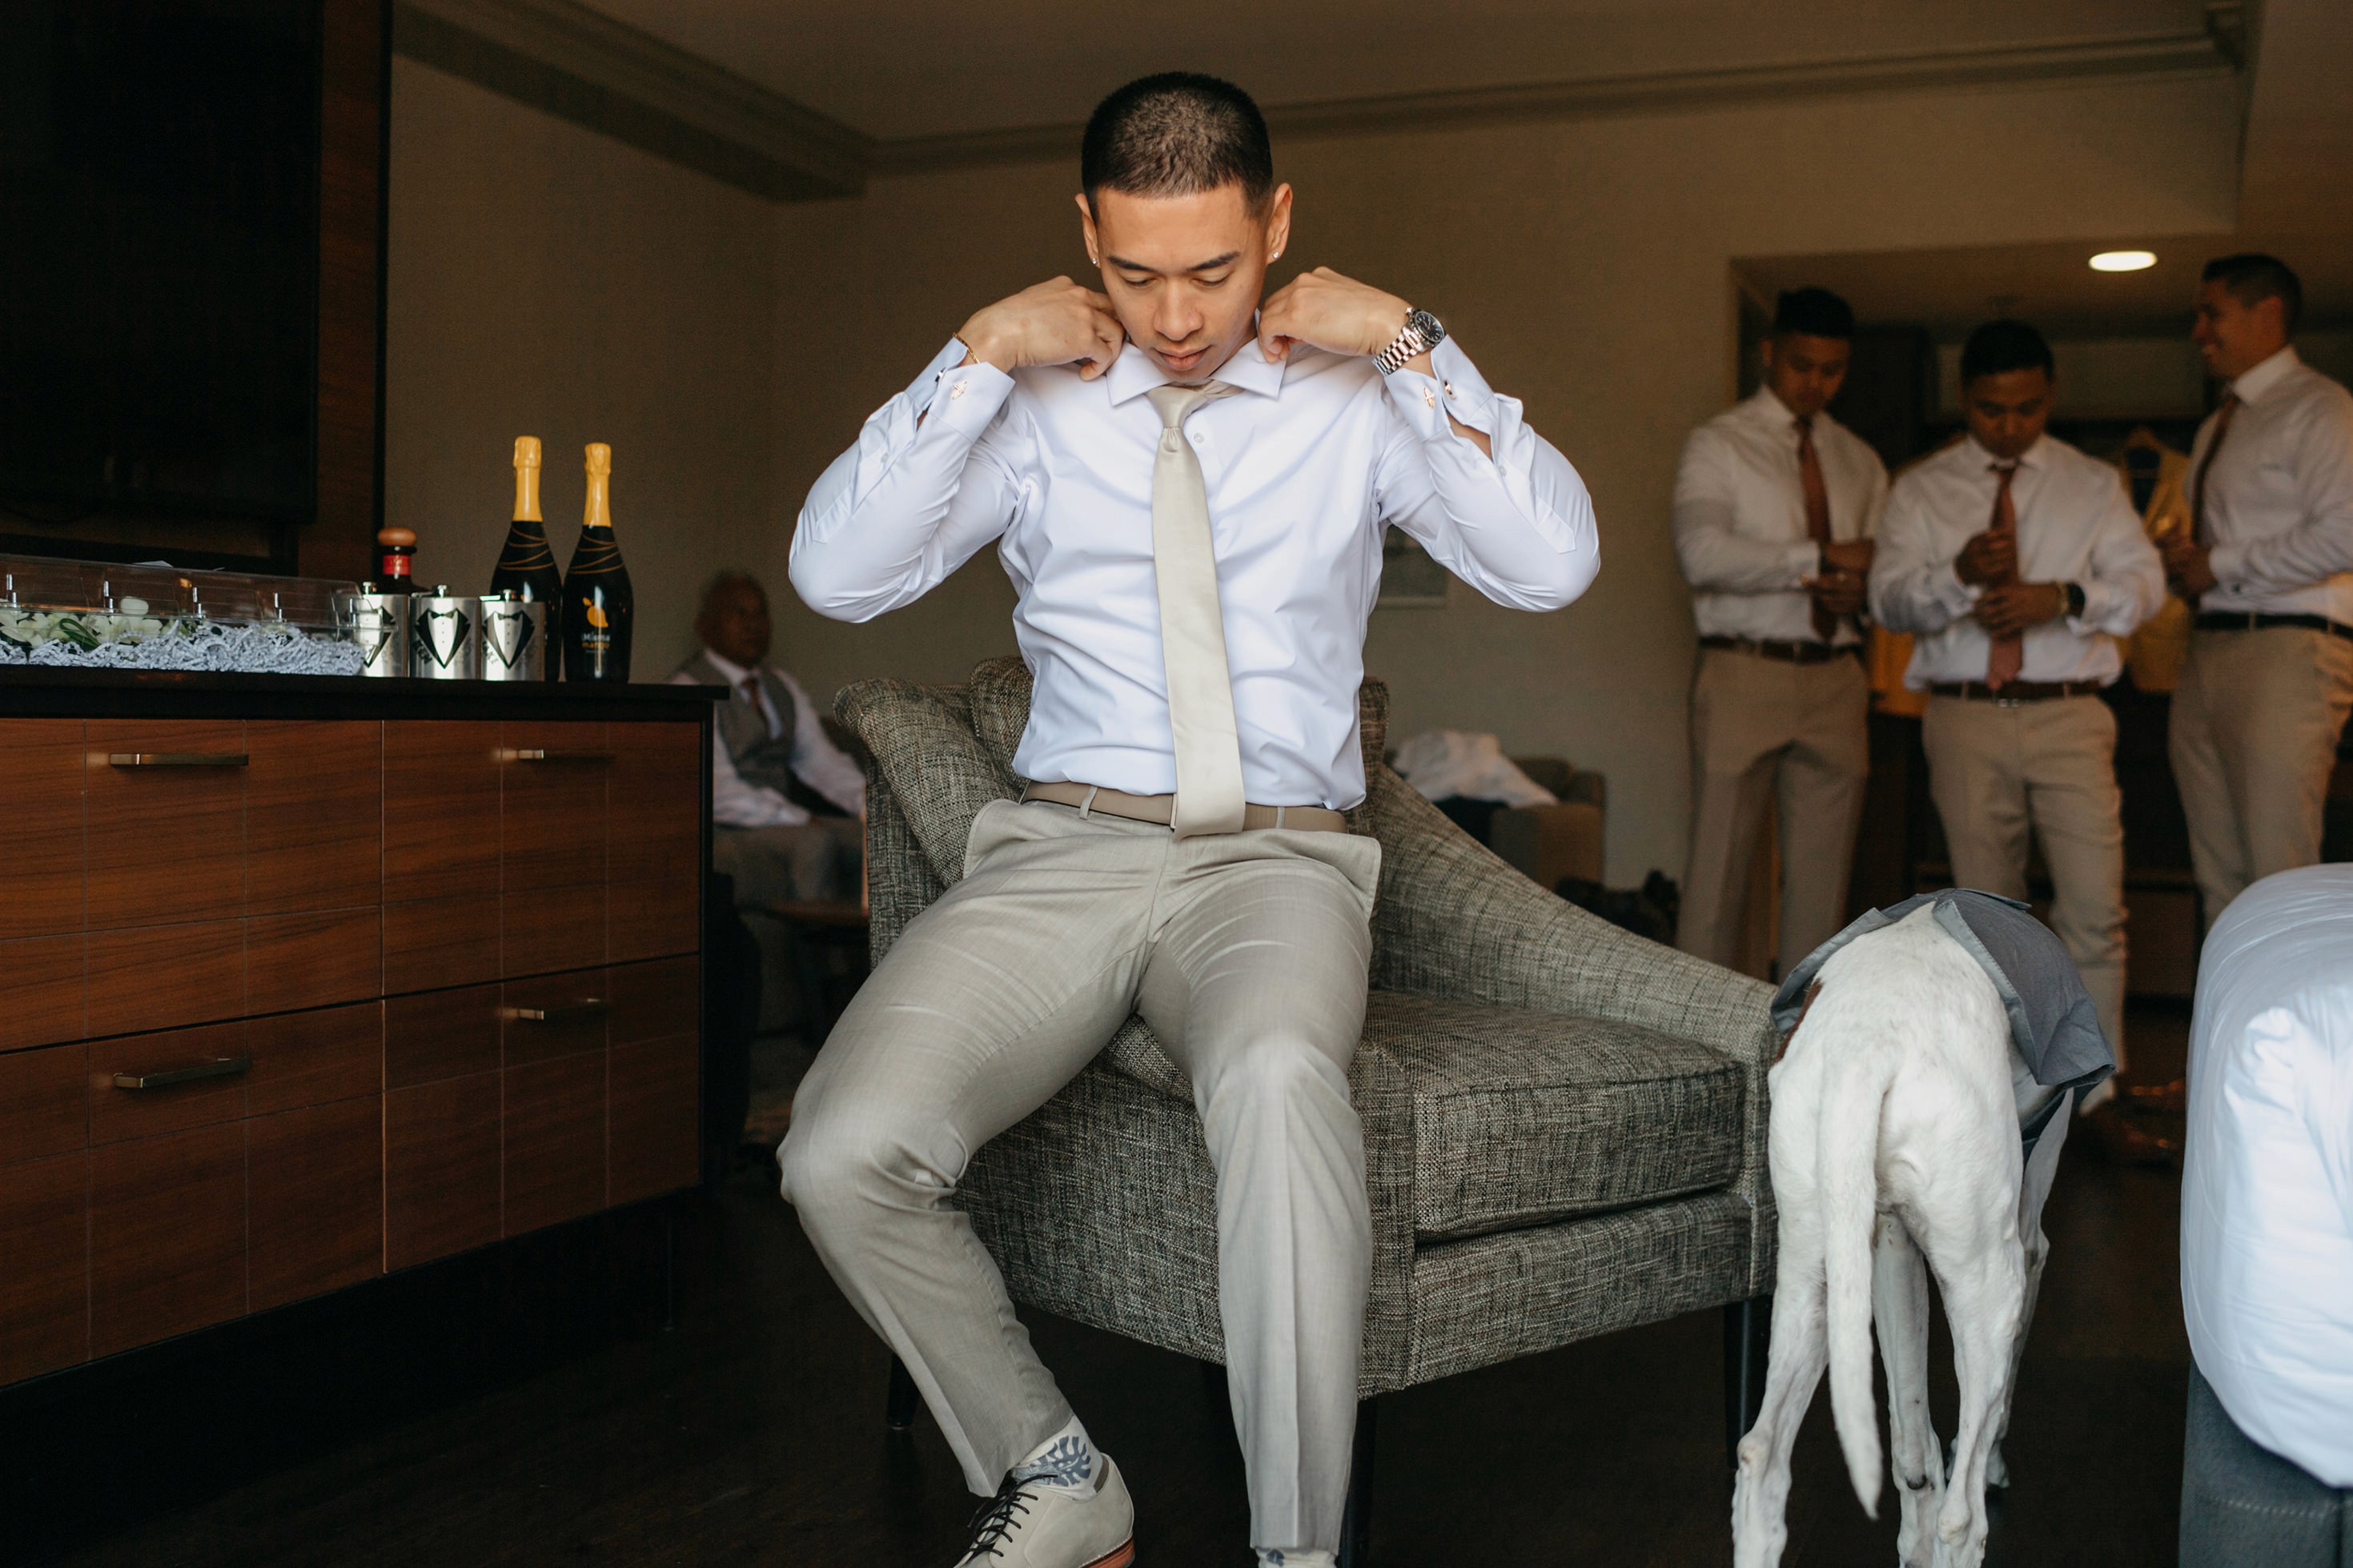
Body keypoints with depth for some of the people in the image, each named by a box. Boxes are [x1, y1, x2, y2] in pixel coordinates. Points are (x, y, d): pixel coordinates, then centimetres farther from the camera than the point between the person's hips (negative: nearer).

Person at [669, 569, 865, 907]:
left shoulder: (783, 688, 19)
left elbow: (822, 762, 11)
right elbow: (721, 794, -15)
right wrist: (803, 821, -23)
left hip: (786, 824, 7)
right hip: (724, 834, -7)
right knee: (815, 842, -35)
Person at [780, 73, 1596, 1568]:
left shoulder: (1357, 401, 10)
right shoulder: (1031, 406, 11)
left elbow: (1554, 562, -4)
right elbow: (835, 574, -1)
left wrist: (1409, 341, -5)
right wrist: (981, 355, -4)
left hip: (1278, 859, -1)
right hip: (1064, 849, 2)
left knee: (1280, 1077, -39)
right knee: (845, 1152, -24)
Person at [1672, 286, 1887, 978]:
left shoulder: (1860, 463, 17)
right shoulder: (1719, 445, 0)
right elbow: (1703, 552, -16)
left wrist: (1861, 589, -6)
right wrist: (1819, 560, -21)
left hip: (1835, 681, 5)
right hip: (1745, 674, -5)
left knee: (1822, 875, 6)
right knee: (1719, 870, -4)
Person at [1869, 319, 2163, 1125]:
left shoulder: (2094, 485, 10)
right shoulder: (1920, 490, 8)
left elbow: (2144, 582, 0)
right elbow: (1889, 598, -2)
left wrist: (2063, 596, -18)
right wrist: (1960, 574, -22)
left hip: (2069, 717, 0)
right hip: (1966, 718, 0)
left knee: (2094, 910, -8)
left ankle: (2093, 1095, 2)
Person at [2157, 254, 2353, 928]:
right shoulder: (2216, 428, 24)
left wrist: (2221, 566, -12)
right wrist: (2184, 560, 5)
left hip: (2287, 652, -8)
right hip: (2209, 653, 8)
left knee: (2279, 879, -12)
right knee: (2220, 876, 7)